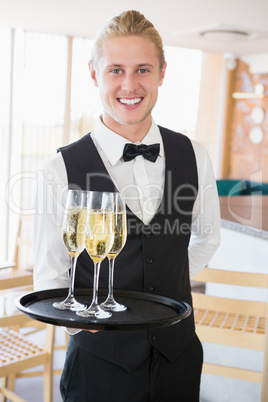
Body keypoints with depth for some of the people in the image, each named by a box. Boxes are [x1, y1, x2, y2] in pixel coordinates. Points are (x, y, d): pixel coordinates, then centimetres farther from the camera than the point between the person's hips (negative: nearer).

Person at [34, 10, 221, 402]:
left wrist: (165, 289, 5)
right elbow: (49, 277, -5)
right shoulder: (60, 172, -12)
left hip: (179, 356, 3)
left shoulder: (194, 156, -3)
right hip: (100, 360, -2)